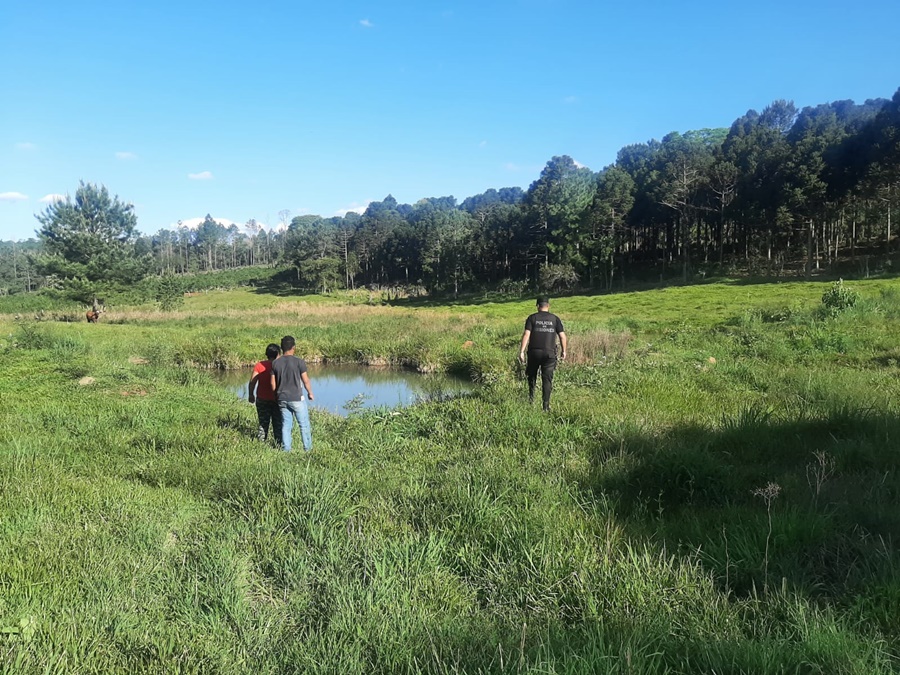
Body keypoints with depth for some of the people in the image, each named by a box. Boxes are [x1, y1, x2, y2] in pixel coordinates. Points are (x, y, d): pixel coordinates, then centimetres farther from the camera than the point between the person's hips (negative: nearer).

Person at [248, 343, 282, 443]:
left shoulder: (259, 365, -5)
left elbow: (252, 382, -5)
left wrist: (251, 395, 8)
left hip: (262, 400, 2)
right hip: (277, 400, -2)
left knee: (263, 423, 14)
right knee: (278, 424, 7)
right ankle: (279, 443, 8)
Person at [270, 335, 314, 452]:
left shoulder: (275, 363, 1)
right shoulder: (299, 362, -11)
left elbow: (273, 384, 4)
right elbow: (306, 381, -6)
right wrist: (310, 393, 10)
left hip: (282, 399, 4)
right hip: (297, 398, -4)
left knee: (286, 425, 11)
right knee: (304, 424, 7)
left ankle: (286, 449, 14)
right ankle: (307, 448, 12)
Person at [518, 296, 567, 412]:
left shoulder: (532, 318, -1)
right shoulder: (555, 319, 3)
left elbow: (526, 335, -10)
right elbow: (562, 336, 0)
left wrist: (521, 351, -10)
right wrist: (564, 351, 12)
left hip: (534, 352, 0)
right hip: (549, 353, 0)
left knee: (532, 375, 22)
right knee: (547, 379, 4)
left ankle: (531, 398, 22)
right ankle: (546, 405, 1)